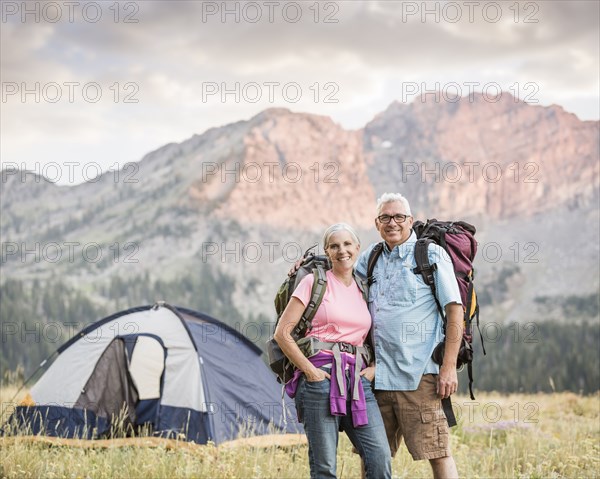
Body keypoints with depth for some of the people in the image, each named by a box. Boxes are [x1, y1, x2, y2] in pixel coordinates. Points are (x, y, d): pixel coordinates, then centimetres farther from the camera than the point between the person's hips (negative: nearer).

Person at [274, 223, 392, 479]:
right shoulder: (314, 282, 3)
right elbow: (282, 333, -2)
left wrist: (373, 367, 6)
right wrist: (308, 369, -9)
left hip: (357, 379, 4)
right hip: (321, 376, -4)